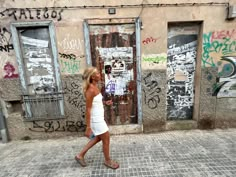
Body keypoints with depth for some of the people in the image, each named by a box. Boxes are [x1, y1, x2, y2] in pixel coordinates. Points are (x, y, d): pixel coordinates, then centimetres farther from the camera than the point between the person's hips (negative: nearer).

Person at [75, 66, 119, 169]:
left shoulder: (94, 87, 5)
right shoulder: (91, 90, -23)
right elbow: (88, 109, -22)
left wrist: (105, 103, 9)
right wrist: (88, 127, -19)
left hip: (98, 118, 10)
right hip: (96, 119, -9)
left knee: (98, 138, 25)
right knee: (106, 139, 10)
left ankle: (80, 155, 36)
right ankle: (108, 161, 35)